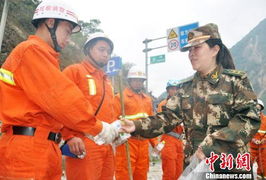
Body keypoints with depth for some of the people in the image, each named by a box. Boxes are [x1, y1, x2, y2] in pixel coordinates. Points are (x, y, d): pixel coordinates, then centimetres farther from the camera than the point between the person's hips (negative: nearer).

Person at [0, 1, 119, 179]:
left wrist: (92, 128, 13)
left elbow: (50, 101, 18)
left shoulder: (41, 55, 20)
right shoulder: (32, 50, -11)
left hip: (41, 149, 10)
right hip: (27, 150, -9)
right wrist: (98, 127, -9)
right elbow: (60, 99, -18)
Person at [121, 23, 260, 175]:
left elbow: (250, 118, -14)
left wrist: (212, 145, -23)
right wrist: (137, 126, -14)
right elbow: (169, 117, 2)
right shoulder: (186, 87, 7)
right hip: (195, 164, 4)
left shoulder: (236, 80, -5)